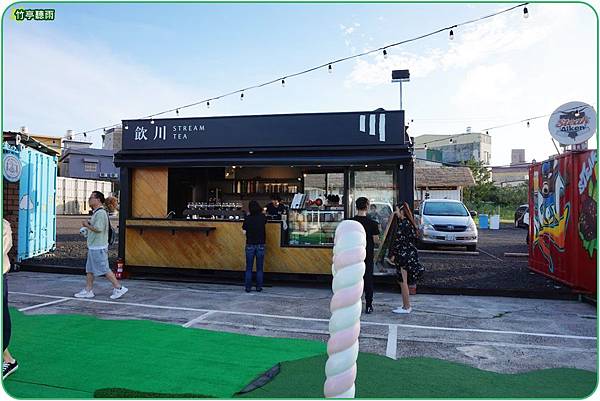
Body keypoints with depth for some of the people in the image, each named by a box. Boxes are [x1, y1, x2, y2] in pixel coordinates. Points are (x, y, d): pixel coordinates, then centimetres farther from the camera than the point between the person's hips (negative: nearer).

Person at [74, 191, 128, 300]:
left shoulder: (101, 213, -17)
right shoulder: (96, 212, 17)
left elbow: (98, 229, -25)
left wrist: (87, 225, -12)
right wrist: (88, 224, 10)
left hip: (98, 247, -11)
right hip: (93, 246, 11)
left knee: (104, 269, -6)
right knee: (89, 269, 13)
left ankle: (118, 288, 1)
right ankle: (88, 291, 20)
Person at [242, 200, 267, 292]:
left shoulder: (247, 218, -7)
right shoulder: (263, 217, -3)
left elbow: (244, 232, -6)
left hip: (250, 245, -1)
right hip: (260, 245, 1)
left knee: (249, 268, 7)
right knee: (259, 268, 9)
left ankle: (248, 287, 9)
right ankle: (259, 287, 12)